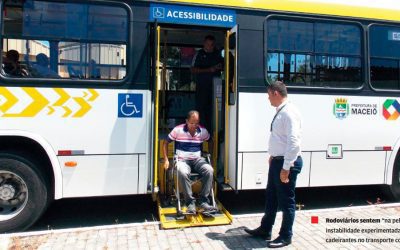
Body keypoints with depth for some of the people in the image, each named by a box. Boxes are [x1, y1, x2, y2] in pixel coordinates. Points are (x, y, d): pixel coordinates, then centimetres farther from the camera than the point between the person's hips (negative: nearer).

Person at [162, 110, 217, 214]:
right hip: (182, 160, -2)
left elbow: (210, 143, 21)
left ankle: (203, 201, -19)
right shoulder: (178, 130, -4)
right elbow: (166, 143, 5)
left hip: (198, 159, 3)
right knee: (183, 173, -38)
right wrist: (166, 160, -2)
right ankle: (190, 202, -24)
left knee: (209, 170, -29)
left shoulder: (203, 131, 3)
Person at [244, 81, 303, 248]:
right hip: (277, 161, 10)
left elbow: (294, 142, -26)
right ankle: (265, 230, 35)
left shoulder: (289, 113, -20)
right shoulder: (280, 112, 11)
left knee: (286, 201, 6)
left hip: (287, 163, -10)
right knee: (271, 197, 19)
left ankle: (285, 236, 24)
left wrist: (286, 167, -26)